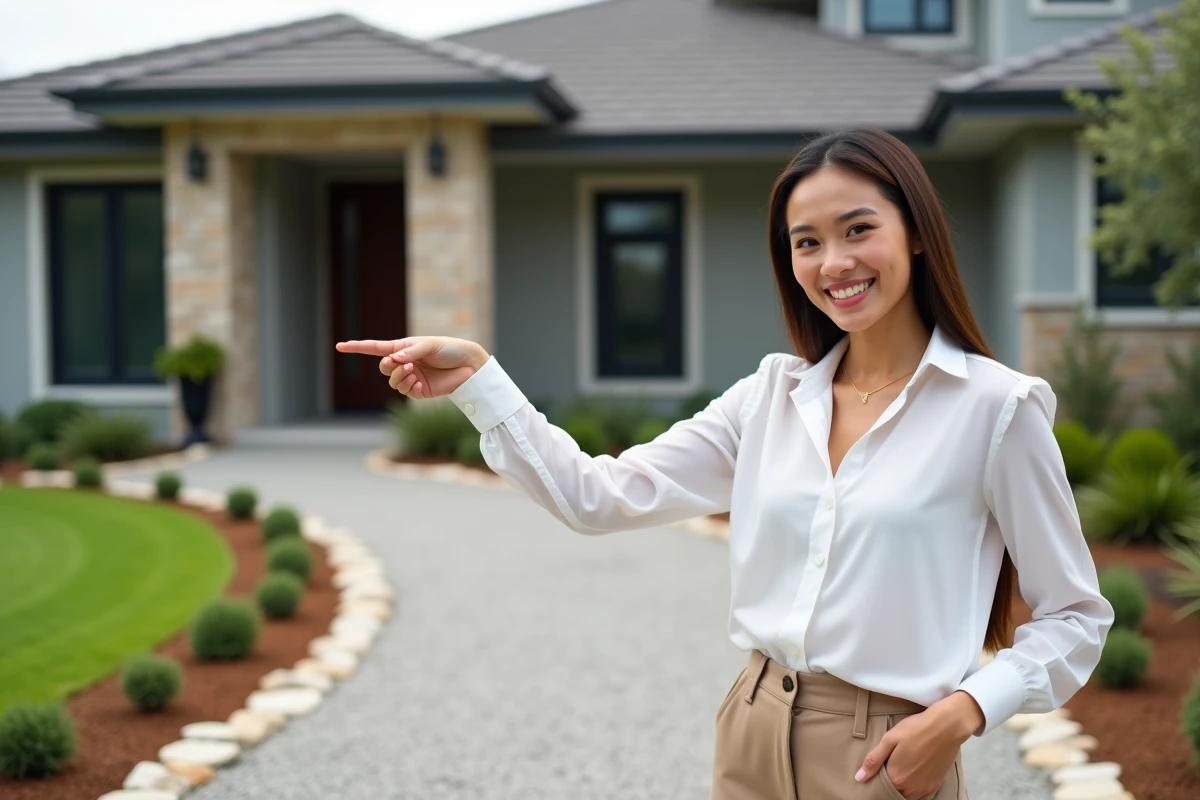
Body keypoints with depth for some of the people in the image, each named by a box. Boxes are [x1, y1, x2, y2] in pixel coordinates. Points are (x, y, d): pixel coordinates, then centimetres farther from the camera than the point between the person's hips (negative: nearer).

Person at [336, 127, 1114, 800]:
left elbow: (1076, 616, -3)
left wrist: (963, 711, -17)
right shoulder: (773, 396, 4)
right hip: (752, 738, 5)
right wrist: (476, 376, -7)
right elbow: (599, 495, 0)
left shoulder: (997, 407, -9)